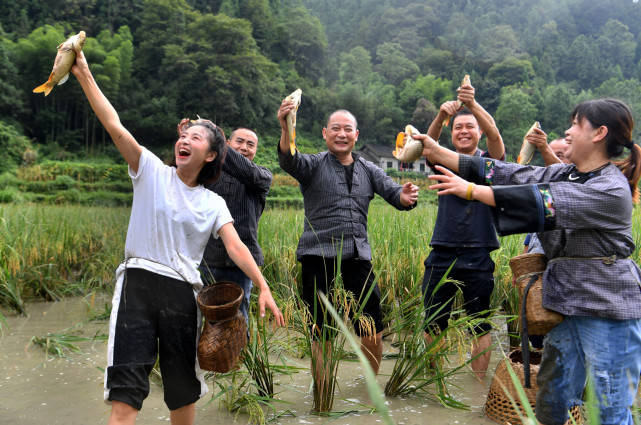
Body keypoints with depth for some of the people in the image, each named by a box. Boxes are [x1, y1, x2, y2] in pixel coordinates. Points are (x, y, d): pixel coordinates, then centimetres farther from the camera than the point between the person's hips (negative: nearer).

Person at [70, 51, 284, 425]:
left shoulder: (214, 204, 8)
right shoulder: (152, 172, 4)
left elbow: (236, 247, -1)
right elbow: (115, 126, -5)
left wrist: (264, 287, -13)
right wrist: (84, 74, -12)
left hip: (182, 293, 2)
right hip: (138, 283, -2)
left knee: (183, 390, 12)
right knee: (125, 389, -10)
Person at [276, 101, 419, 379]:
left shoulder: (369, 170, 15)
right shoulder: (313, 166, 2)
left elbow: (393, 193, 4)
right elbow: (289, 161, -18)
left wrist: (405, 198, -21)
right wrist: (285, 129, -38)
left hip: (358, 256, 4)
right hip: (319, 255, -3)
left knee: (373, 333, 6)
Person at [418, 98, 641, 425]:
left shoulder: (611, 189, -16)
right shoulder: (562, 174, 9)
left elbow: (543, 203, -24)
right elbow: (508, 174, 2)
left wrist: (472, 190, -21)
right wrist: (436, 152, -2)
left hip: (608, 310, -7)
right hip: (565, 303, 8)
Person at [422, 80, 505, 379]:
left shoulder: (489, 161, 4)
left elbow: (494, 133, -16)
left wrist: (473, 104, -34)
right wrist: (441, 115, -31)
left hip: (478, 256, -1)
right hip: (442, 254, 2)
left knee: (480, 325, 6)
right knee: (433, 323, 8)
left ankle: (480, 383, 18)